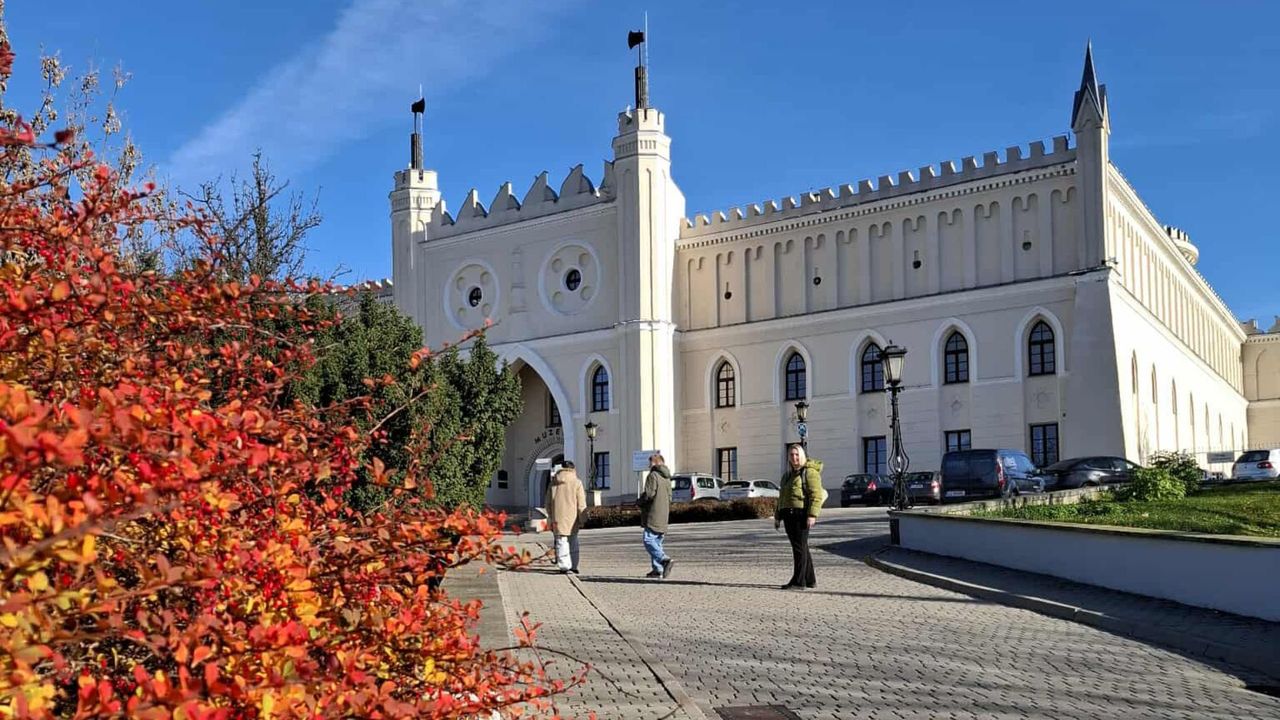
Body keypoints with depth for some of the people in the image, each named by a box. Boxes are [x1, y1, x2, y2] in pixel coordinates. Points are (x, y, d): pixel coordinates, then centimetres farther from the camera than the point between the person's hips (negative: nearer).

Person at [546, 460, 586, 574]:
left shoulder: (553, 482, 5)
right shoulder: (576, 483, -5)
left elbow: (548, 502, 10)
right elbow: (581, 503, -7)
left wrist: (550, 517, 16)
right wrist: (582, 519, -2)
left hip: (558, 517, 1)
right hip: (572, 517, -1)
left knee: (561, 541, 3)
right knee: (573, 542, 12)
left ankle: (564, 566, -5)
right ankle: (573, 566, 16)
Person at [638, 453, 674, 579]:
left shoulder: (653, 476, -10)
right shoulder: (667, 478, 17)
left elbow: (649, 494, -17)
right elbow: (669, 497, 19)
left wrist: (639, 501, -1)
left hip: (653, 515, -8)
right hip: (663, 516, 8)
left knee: (649, 540, -9)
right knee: (657, 542, 12)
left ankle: (665, 560, -25)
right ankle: (658, 569, 9)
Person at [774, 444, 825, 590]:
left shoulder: (809, 472, -6)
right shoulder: (788, 474, 20)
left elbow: (816, 495, -15)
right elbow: (782, 496, 26)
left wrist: (812, 515, -23)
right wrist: (777, 516, 24)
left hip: (801, 514, -9)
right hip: (789, 514, 9)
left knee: (799, 547, -9)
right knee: (800, 547, 13)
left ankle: (798, 581, -8)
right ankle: (810, 580, 22)